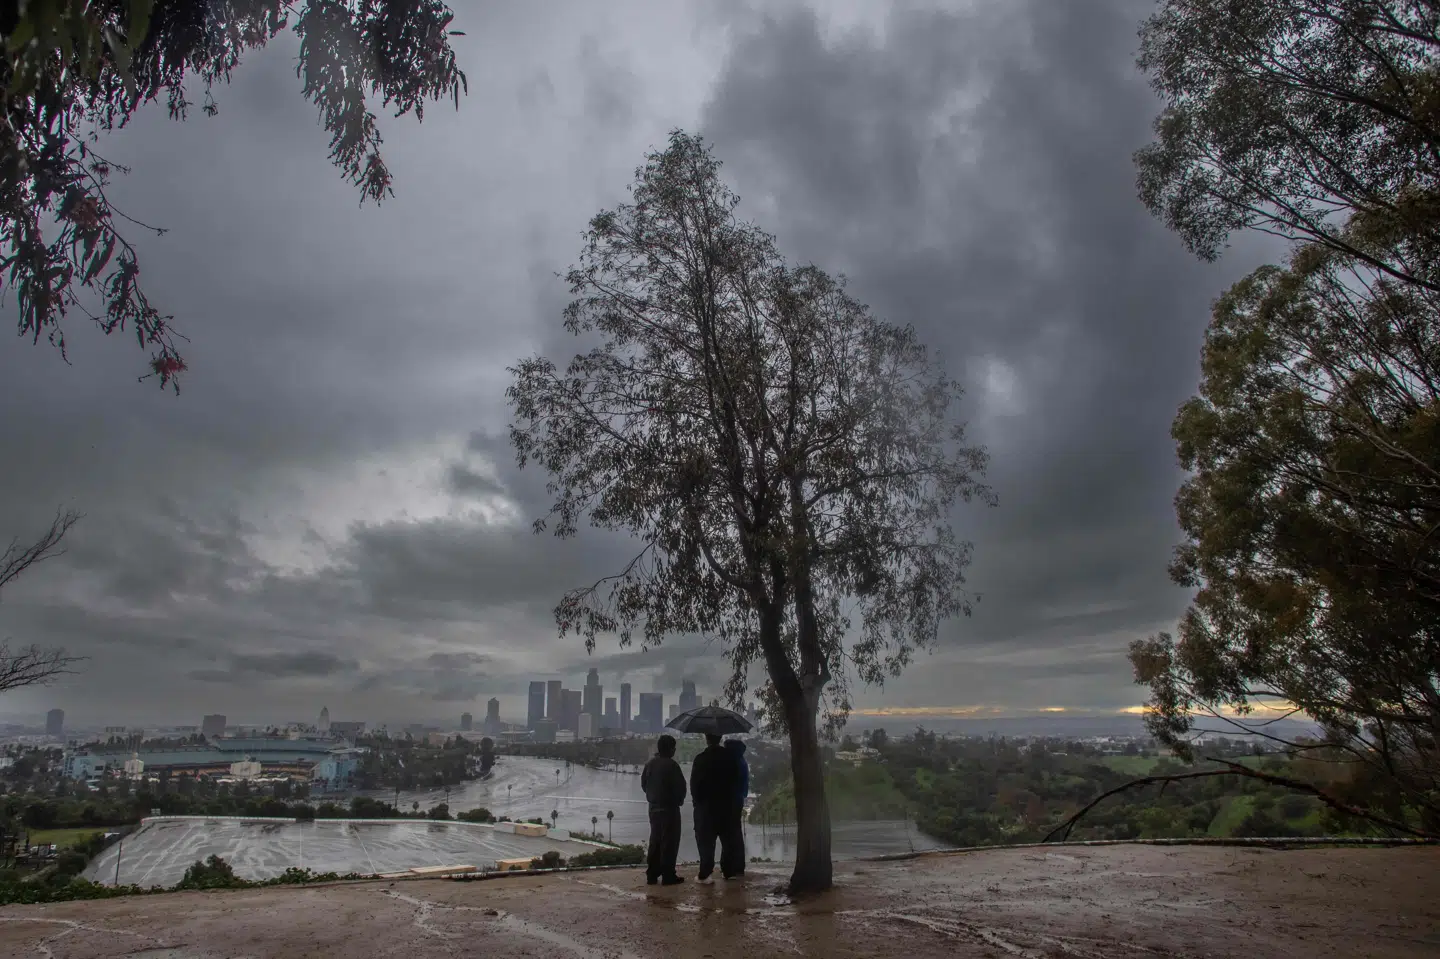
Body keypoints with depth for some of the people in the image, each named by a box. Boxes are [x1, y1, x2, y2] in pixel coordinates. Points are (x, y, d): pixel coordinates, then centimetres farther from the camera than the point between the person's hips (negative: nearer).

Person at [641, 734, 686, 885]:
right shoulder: (671, 765, -17)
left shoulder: (650, 763, 6)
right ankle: (668, 876, 1)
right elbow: (680, 786, -16)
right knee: (669, 841, 0)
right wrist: (679, 800, 3)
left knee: (655, 840, 14)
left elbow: (644, 783, 12)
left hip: (653, 807, 7)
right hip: (669, 807, -7)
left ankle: (652, 874, 16)